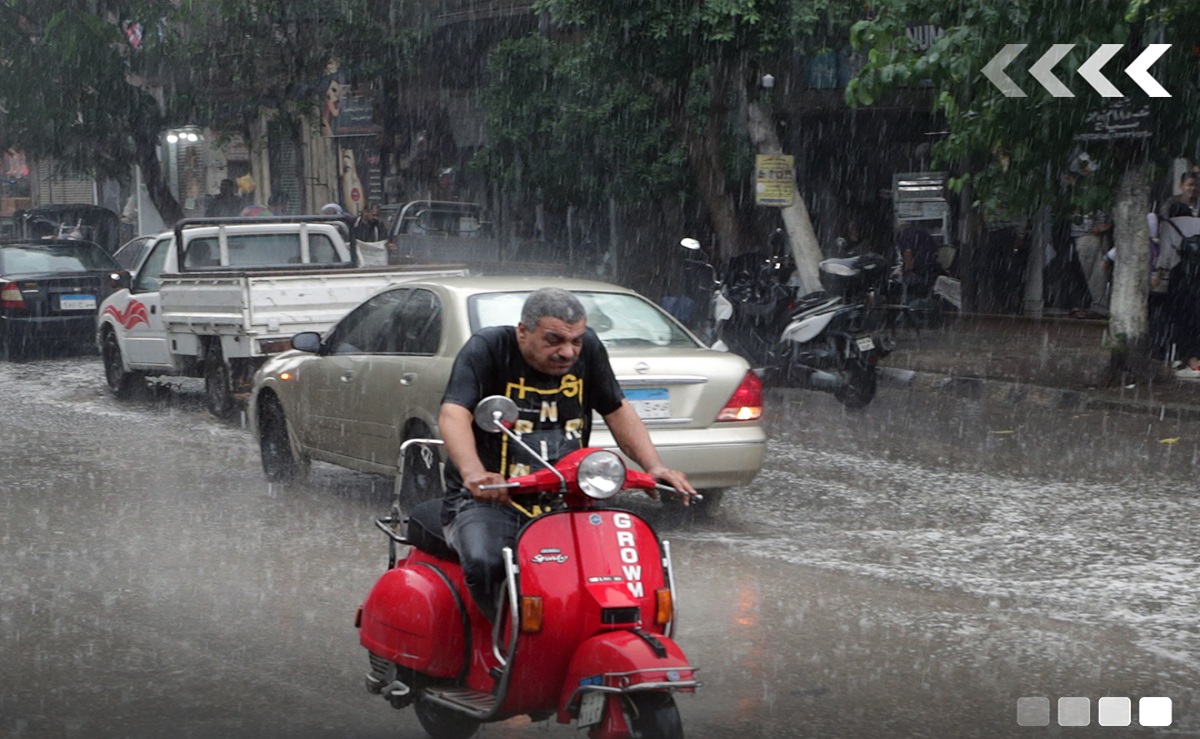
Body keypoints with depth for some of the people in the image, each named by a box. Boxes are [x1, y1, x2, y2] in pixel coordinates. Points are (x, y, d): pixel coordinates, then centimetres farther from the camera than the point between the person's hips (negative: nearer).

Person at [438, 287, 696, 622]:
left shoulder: (588, 349, 6)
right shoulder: (487, 349, -10)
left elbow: (618, 410, 14)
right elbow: (453, 414, -24)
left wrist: (655, 467, -3)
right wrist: (474, 474, -44)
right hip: (488, 502, -4)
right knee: (485, 562, -36)